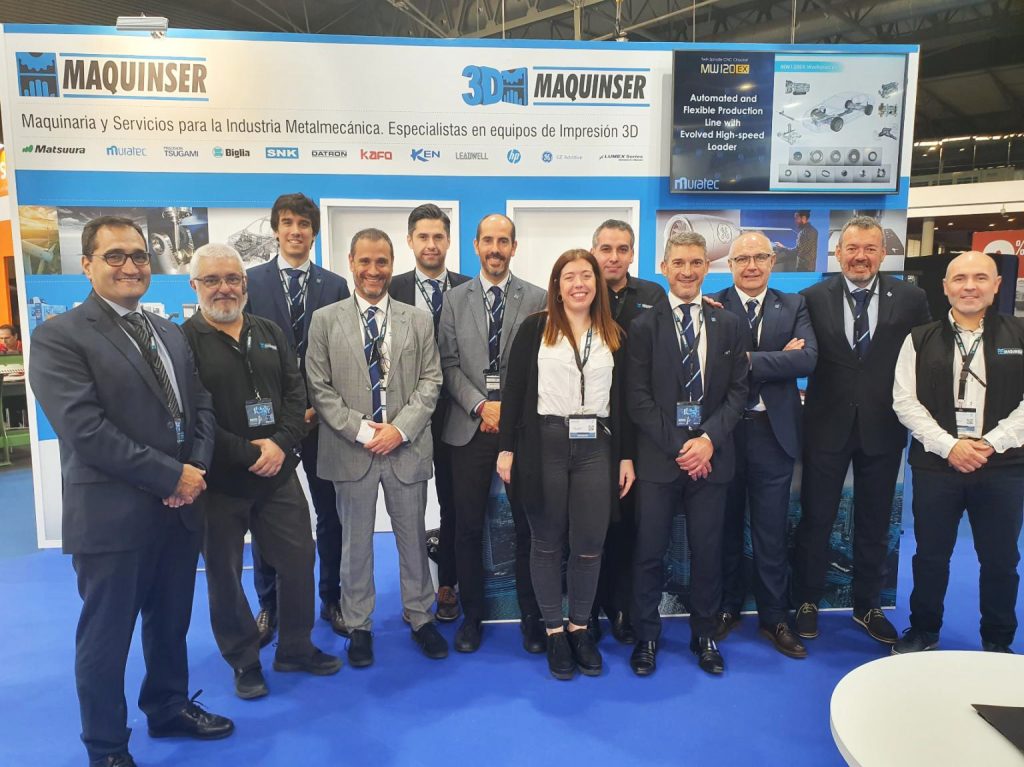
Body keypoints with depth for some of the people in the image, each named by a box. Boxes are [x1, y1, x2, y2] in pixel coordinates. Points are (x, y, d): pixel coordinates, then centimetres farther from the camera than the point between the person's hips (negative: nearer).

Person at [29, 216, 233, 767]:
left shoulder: (170, 332, 12)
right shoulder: (59, 337, -10)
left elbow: (201, 407, 10)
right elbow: (86, 430, -20)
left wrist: (197, 469, -8)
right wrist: (170, 476, -18)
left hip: (180, 509, 6)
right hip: (111, 516, -6)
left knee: (171, 624, 21)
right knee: (106, 636, 10)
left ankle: (169, 708, 42)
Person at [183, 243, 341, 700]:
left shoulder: (270, 333, 10)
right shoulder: (183, 341, -6)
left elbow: (295, 393, 5)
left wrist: (281, 443, -11)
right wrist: (247, 454, -16)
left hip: (279, 473, 4)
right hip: (218, 482, -4)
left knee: (299, 560, 10)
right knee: (225, 575, 10)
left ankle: (296, 648, 30)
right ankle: (243, 661, 30)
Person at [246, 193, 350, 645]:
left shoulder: (336, 286, 5)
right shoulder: (251, 281, 2)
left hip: (321, 417, 1)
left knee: (330, 514, 9)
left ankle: (331, 600, 25)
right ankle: (268, 605, 25)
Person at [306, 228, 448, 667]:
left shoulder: (418, 321, 6)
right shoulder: (325, 320, 2)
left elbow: (430, 382, 1)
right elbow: (319, 388, -2)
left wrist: (400, 429, -12)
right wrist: (360, 430, -13)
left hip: (407, 447, 1)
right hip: (351, 450, -1)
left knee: (413, 538, 13)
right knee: (355, 543, 11)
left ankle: (421, 618, 30)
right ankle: (358, 626, 28)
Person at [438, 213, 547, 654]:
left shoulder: (537, 299, 4)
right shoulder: (455, 300, 8)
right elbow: (449, 364, 3)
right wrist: (481, 405, -10)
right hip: (470, 427, 1)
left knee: (528, 525, 6)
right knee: (468, 526, 7)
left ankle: (531, 616, 23)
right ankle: (471, 614, 24)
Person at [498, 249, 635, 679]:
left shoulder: (614, 337, 10)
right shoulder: (535, 329, 1)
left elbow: (622, 400, 11)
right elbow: (514, 390, -1)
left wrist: (626, 456, 8)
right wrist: (507, 449, -5)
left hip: (596, 447, 2)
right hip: (544, 445, -2)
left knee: (589, 547, 6)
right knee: (547, 544, 9)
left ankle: (580, 627, 26)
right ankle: (553, 630, 25)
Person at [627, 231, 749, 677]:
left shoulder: (729, 326, 8)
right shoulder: (644, 326, 1)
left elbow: (737, 392, 5)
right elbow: (637, 398, -4)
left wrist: (709, 439, -10)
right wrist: (677, 447, -10)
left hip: (711, 455, 2)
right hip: (658, 456, -2)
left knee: (707, 550, 11)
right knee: (650, 551, 5)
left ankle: (704, 635, 29)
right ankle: (646, 637, 22)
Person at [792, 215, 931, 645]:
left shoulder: (911, 299, 0)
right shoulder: (813, 298, -2)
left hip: (883, 428, 1)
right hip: (827, 427, -1)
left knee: (875, 523, 14)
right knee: (815, 519, 9)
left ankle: (868, 606, 32)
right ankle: (807, 602, 27)